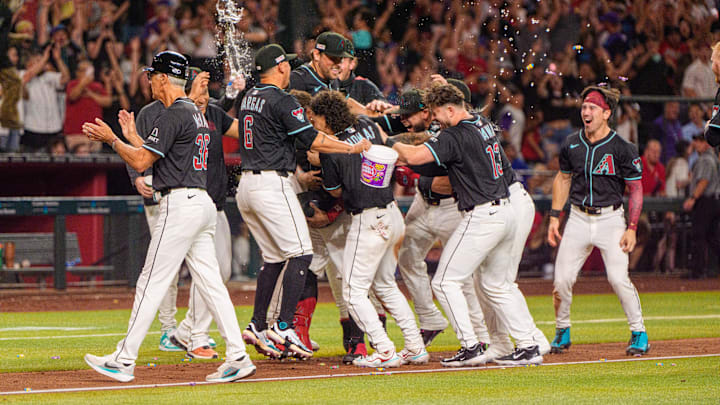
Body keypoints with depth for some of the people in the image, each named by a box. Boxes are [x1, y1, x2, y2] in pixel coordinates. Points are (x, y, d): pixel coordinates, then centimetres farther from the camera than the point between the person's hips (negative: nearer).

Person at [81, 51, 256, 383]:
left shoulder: (174, 115, -12)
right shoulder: (196, 113, 19)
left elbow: (141, 162, -14)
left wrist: (111, 139, 0)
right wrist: (131, 137, 29)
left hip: (180, 204, -10)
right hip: (202, 203, 10)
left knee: (152, 283, -6)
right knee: (210, 282, 6)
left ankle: (124, 360, -3)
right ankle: (237, 357, 0)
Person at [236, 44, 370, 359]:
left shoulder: (248, 98, 15)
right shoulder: (281, 101, -11)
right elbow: (313, 140, -15)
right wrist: (352, 148, -7)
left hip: (246, 185, 9)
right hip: (272, 184, -9)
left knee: (274, 258, 15)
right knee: (300, 253, -7)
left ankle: (257, 326, 11)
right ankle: (284, 327, -16)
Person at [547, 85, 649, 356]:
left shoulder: (622, 149, -9)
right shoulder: (571, 145, 4)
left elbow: (636, 189, -4)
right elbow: (563, 179, 18)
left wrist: (632, 228, -11)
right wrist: (554, 216, 11)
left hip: (610, 219, -4)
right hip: (579, 218, 4)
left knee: (618, 278, -16)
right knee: (562, 280, -2)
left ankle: (639, 334, -1)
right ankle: (562, 331, 20)